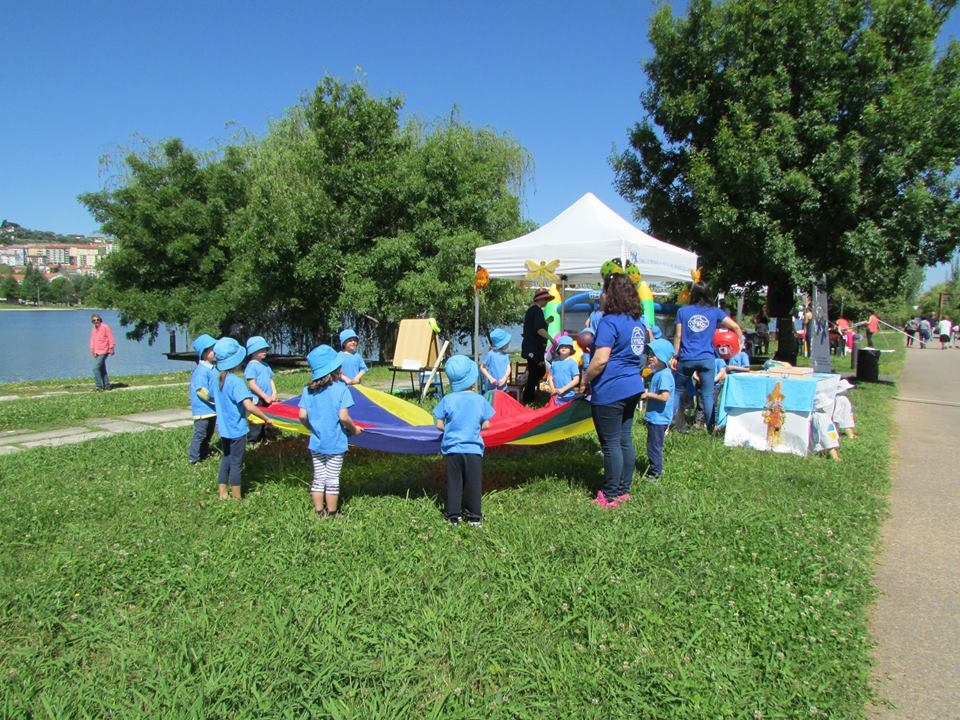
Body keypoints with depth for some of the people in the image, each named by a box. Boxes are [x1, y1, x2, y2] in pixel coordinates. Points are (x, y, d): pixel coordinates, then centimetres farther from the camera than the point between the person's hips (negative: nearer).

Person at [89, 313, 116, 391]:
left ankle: (99, 386, -10)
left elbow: (110, 338, -10)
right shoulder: (93, 329, 13)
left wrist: (111, 349, -12)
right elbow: (92, 340, 20)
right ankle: (106, 385, 20)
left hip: (103, 352, -8)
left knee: (96, 368, -14)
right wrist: (92, 349, 13)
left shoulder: (105, 327, -9)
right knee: (102, 369, 12)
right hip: (97, 352, 8)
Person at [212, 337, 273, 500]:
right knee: (236, 464, 4)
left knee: (226, 459, 20)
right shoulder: (236, 381, -24)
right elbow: (249, 406, -33)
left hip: (224, 428, 7)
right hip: (237, 429, -7)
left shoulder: (218, 379, 0)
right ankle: (236, 498, 14)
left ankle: (222, 493, 27)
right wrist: (266, 418, -22)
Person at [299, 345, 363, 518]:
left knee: (318, 478, 14)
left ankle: (319, 512, 22)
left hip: (316, 442, 4)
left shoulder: (308, 390, -3)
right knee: (332, 479, 8)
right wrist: (354, 429, -2)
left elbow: (302, 415, -6)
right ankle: (332, 513, 18)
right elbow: (343, 417, -19)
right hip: (335, 443, -3)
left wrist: (313, 428, 12)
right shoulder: (340, 388, -14)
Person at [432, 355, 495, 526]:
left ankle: (453, 515, 15)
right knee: (474, 483, 9)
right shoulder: (480, 400, -6)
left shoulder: (447, 400, -7)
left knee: (454, 483, 10)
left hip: (452, 449, 0)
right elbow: (486, 425, 0)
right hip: (474, 449, 0)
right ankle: (474, 516, 15)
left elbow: (439, 425, -4)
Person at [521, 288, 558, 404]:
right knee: (535, 373, -3)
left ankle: (527, 398, 18)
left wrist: (546, 322, 21)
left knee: (540, 371, 15)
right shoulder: (537, 310, -14)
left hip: (531, 347, 10)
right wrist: (551, 339, -27)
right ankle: (528, 401, 3)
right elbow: (539, 329, -26)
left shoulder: (531, 309, 16)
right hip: (534, 348, -10)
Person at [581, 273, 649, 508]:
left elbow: (600, 359, -22)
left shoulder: (609, 322, -16)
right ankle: (623, 490, 24)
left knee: (611, 444, -1)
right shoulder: (638, 321, 11)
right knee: (625, 439, 15)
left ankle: (610, 496, 7)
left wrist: (585, 380, -9)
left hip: (610, 391, -9)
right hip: (633, 387, 9)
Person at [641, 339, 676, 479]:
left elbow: (664, 397, -28)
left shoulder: (664, 375, -21)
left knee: (654, 445, 1)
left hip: (659, 418, -10)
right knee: (653, 444, 21)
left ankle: (655, 472, 11)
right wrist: (647, 393, 4)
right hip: (654, 416, 10)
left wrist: (648, 395, -18)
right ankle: (653, 466, 34)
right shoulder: (658, 372, 9)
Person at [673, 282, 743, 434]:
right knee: (708, 395, 3)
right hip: (707, 359, 0)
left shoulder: (682, 311, 3)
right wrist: (741, 343, 19)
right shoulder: (715, 312, 5)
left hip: (686, 358, 0)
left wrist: (675, 356, 7)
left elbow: (678, 336, 1)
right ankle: (711, 428, 5)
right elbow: (736, 327, 4)